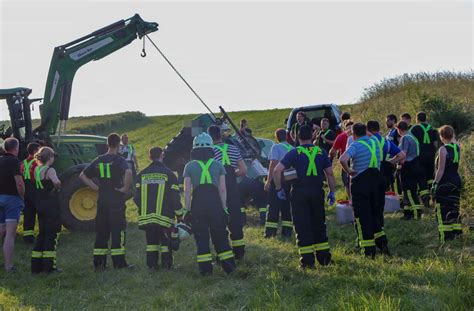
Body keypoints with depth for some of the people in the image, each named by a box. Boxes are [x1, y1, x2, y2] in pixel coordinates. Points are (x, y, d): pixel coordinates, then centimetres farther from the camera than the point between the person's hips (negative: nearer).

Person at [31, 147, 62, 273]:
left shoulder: (36, 169, 6)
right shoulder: (50, 170, -16)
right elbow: (56, 182, -33)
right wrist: (56, 188, -13)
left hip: (39, 205, 8)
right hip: (51, 205, -8)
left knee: (42, 234, 16)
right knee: (52, 234, 0)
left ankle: (36, 265, 17)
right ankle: (49, 266, 0)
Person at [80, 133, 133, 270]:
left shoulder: (99, 160, 8)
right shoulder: (119, 160, -9)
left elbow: (83, 175, 12)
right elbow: (128, 173, -29)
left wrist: (96, 187, 9)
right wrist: (125, 188, -15)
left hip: (102, 200, 5)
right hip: (117, 200, -5)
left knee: (101, 231, 10)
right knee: (117, 231, 1)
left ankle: (99, 263, 11)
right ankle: (119, 262, 3)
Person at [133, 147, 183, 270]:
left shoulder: (141, 174, 4)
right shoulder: (168, 174, -4)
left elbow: (137, 197, 5)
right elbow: (174, 197, -5)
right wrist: (179, 213, 5)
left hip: (146, 215, 3)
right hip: (164, 216, -3)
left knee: (151, 240, 12)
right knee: (165, 240, 8)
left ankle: (152, 264, 11)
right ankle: (167, 264, 8)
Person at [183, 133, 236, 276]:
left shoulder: (189, 166, 5)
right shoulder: (218, 165, 9)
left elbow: (187, 191, 0)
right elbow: (222, 189, 4)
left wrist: (187, 210, 4)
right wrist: (224, 207, 9)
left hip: (197, 203, -1)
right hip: (215, 203, 1)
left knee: (201, 237, 6)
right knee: (220, 236, 10)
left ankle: (205, 268, 4)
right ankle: (229, 266, 11)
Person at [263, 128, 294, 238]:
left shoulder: (276, 147, -9)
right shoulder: (293, 149, 10)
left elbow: (273, 164, -16)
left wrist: (268, 181, -15)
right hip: (290, 180, 5)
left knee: (274, 206, -1)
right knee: (287, 206, 11)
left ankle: (270, 231, -2)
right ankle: (287, 231, 9)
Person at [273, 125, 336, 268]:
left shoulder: (294, 153, -1)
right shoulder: (321, 152, 6)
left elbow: (277, 170, -9)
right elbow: (330, 173, 5)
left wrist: (278, 188, 0)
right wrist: (332, 192, 13)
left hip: (299, 192, -3)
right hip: (317, 191, 3)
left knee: (302, 226, 3)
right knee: (319, 224, 16)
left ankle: (307, 260, 1)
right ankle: (324, 257, 19)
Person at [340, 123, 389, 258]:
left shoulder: (356, 145, -12)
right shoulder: (375, 143, 8)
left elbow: (343, 159, -27)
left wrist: (348, 171, -13)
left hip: (360, 182, -5)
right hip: (377, 179, 5)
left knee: (362, 217, 3)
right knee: (376, 213, 20)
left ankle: (369, 251, 3)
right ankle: (381, 241, 9)